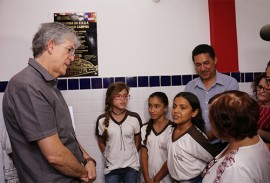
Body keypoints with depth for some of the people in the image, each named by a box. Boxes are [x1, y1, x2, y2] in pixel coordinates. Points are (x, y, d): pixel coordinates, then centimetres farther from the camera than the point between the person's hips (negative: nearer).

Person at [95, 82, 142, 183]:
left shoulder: (135, 118, -7)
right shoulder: (102, 120, -7)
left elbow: (138, 141, 4)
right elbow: (101, 142, 6)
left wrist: (129, 155, 3)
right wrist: (109, 156, 2)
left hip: (131, 166, 1)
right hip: (111, 167, 0)